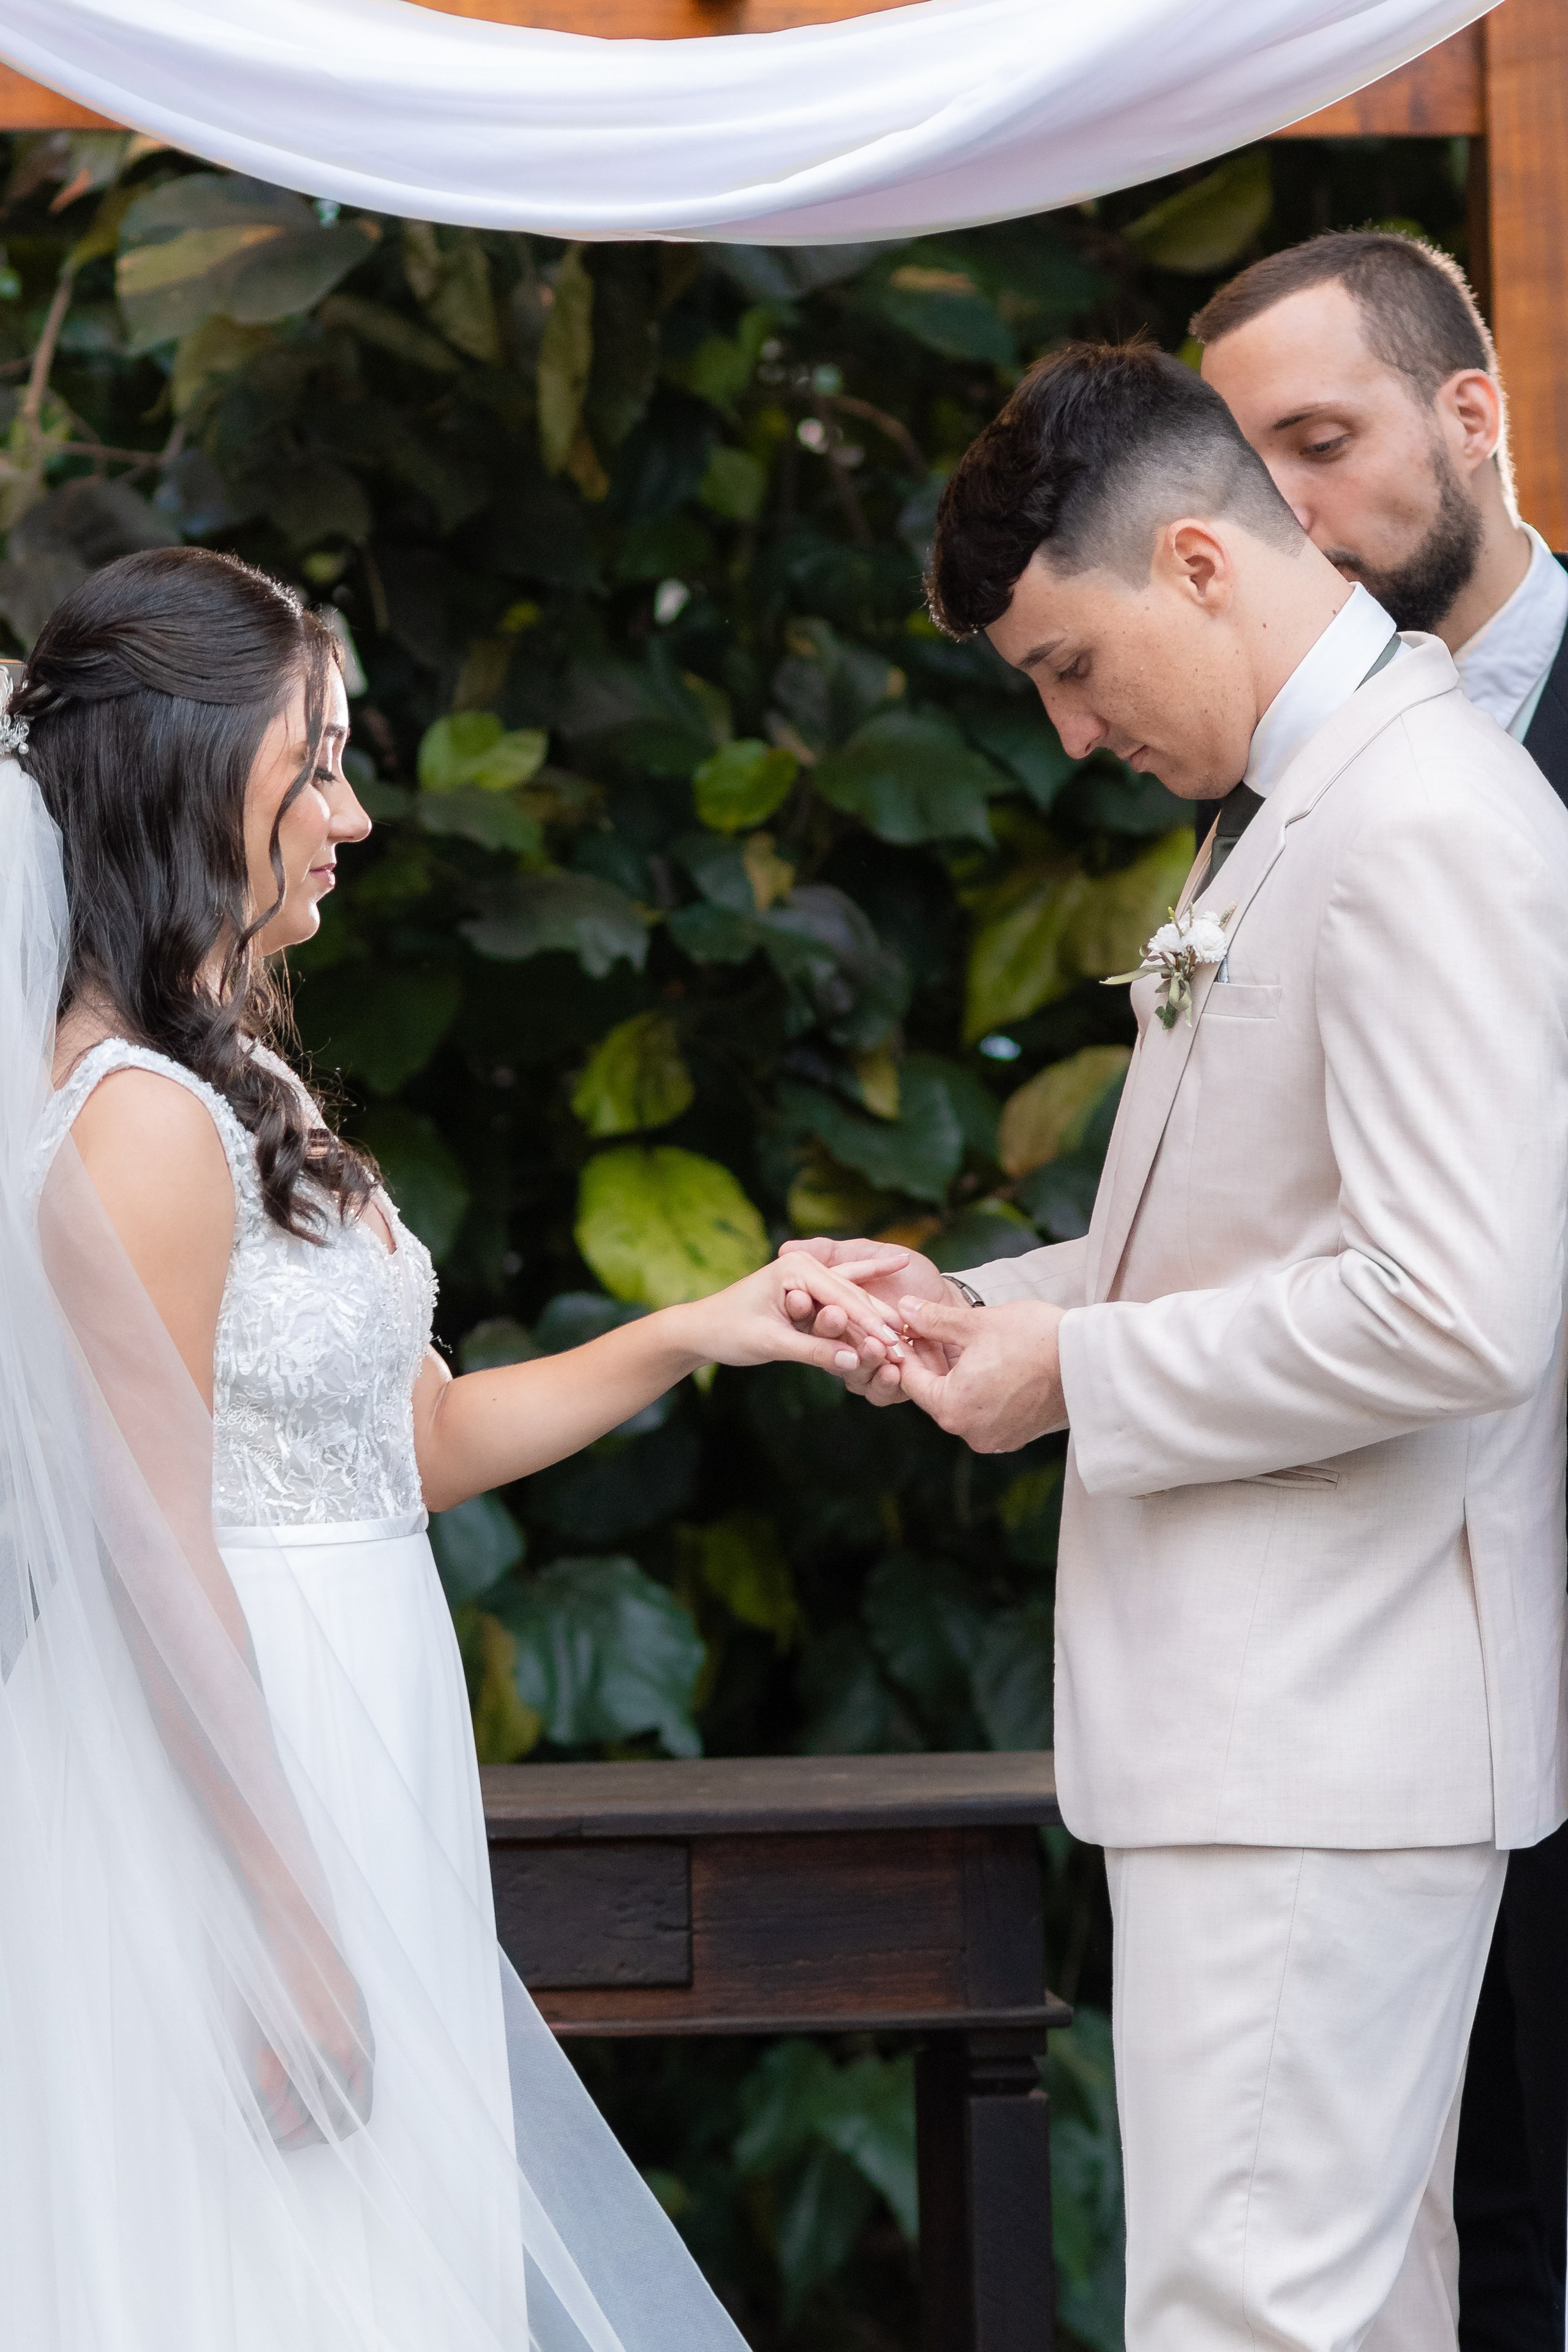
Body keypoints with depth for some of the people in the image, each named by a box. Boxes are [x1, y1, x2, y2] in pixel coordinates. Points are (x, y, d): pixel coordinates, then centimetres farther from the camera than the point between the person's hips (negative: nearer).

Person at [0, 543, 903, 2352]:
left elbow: (414, 1439, 18)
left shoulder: (240, 1091, 13)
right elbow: (157, 1563, -20)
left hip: (343, 1777, 10)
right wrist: (290, 1931, -19)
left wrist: (694, 1335, 11)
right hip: (230, 1796, -10)